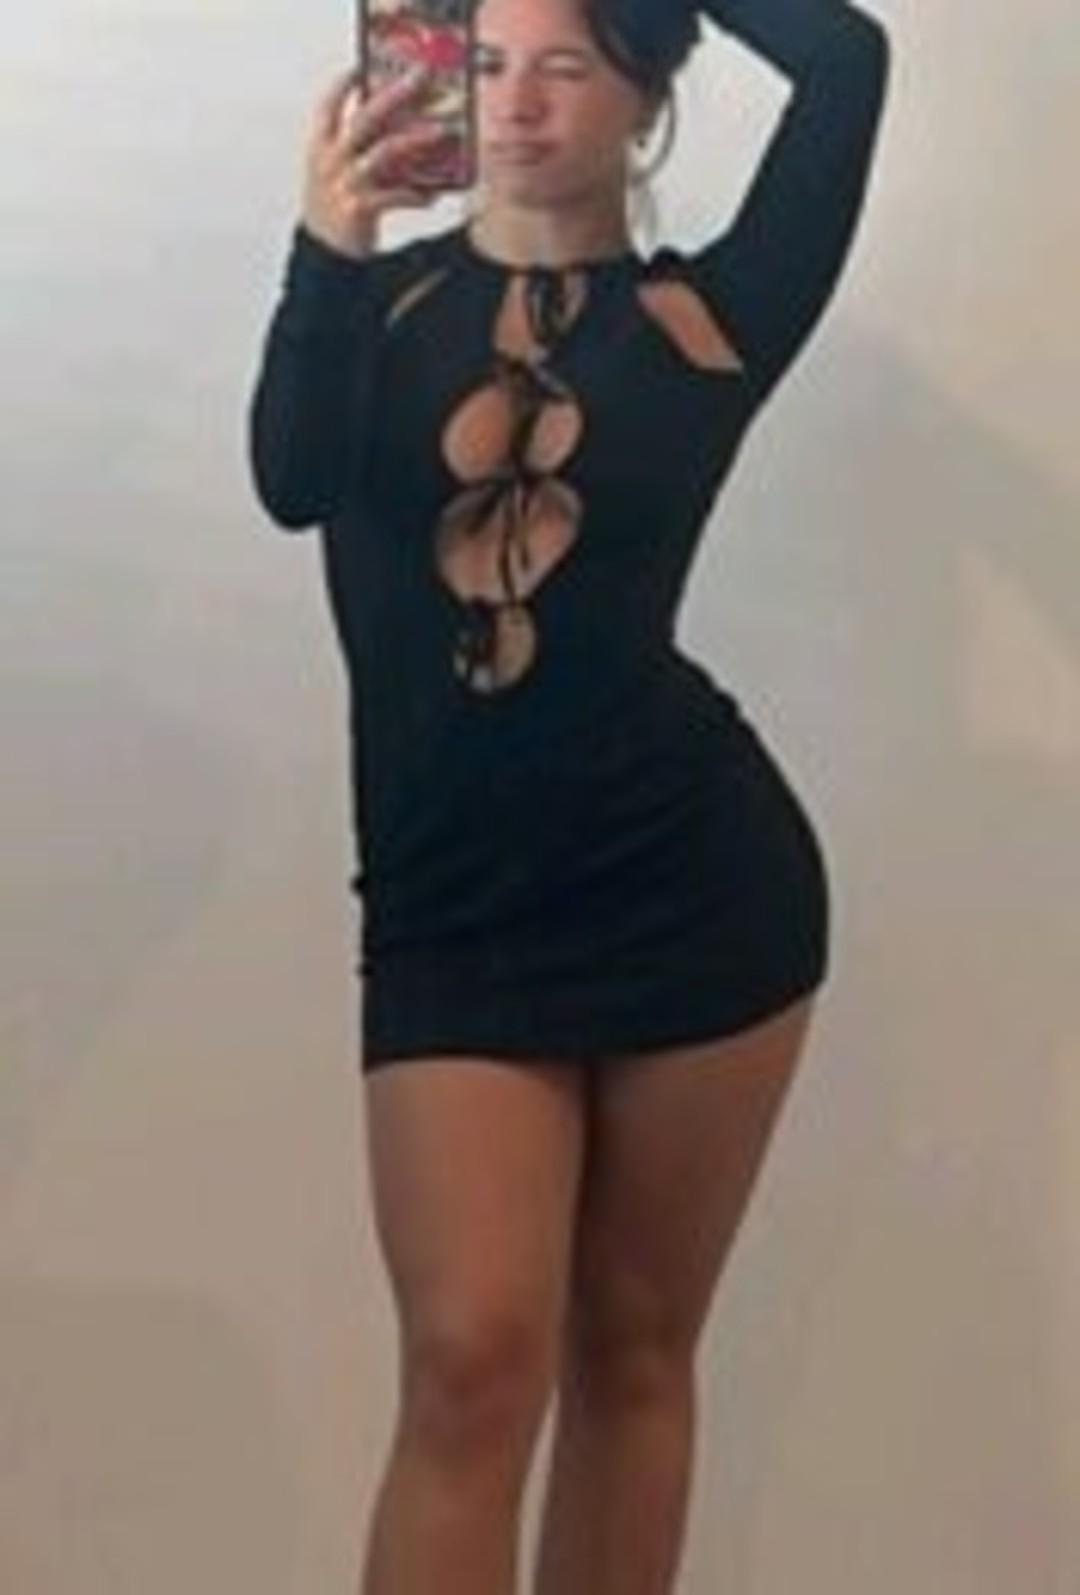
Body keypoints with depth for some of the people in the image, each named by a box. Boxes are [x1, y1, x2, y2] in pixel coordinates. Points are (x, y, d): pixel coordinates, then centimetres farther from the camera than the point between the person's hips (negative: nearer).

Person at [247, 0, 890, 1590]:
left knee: (634, 1348, 8)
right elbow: (293, 481, -13)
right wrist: (328, 246, -24)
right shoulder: (383, 299, 7)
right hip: (452, 906, 0)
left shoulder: (706, 316, 4)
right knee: (474, 1363, -6)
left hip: (697, 881, 0)